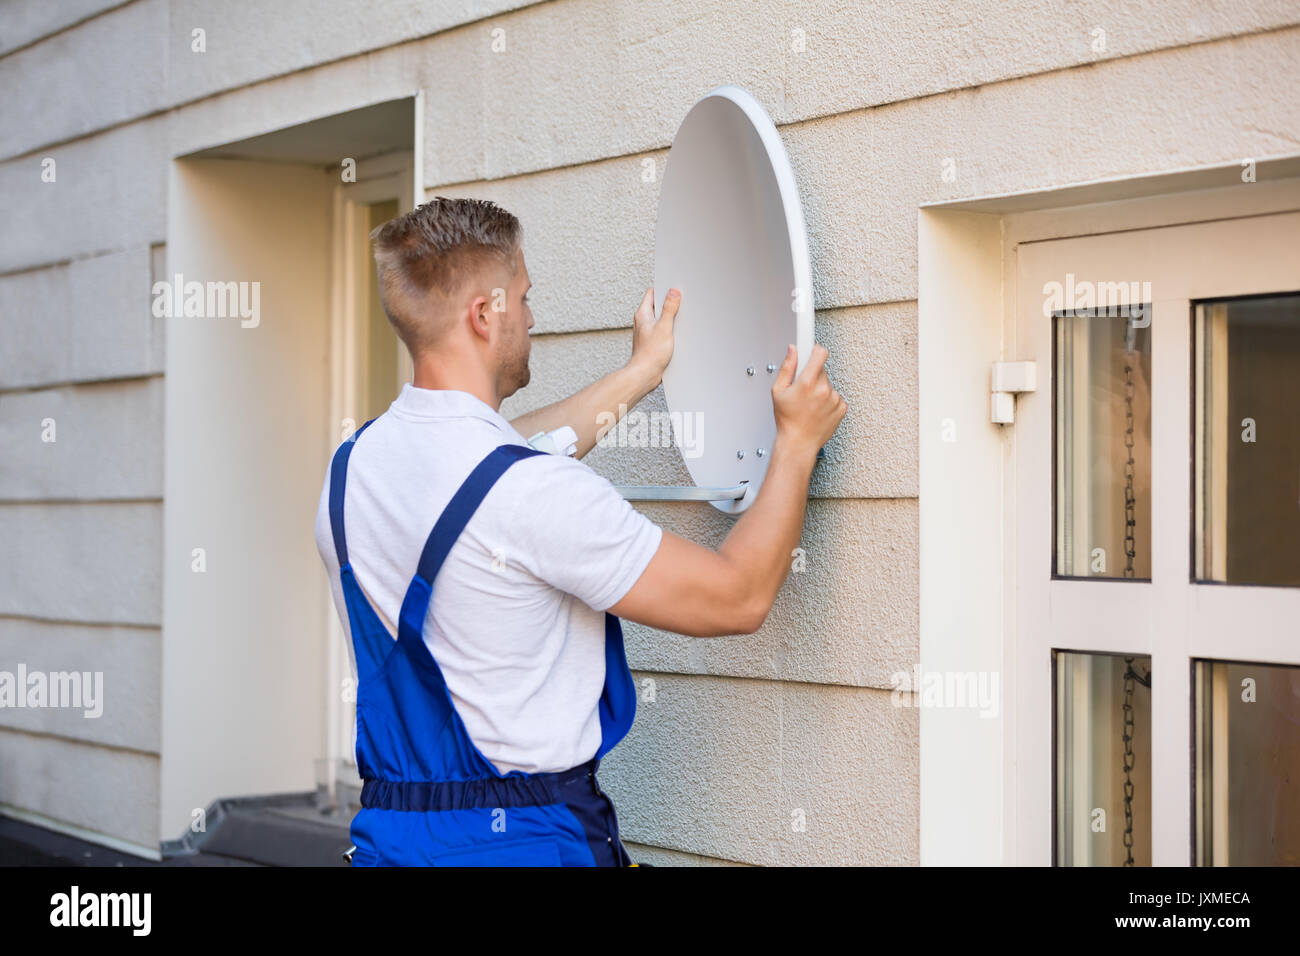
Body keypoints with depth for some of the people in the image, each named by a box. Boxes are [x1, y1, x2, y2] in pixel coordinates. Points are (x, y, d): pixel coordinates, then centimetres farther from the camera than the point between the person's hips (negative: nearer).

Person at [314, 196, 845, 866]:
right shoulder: (534, 493, -21)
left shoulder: (351, 466, 2)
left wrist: (642, 371, 33)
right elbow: (739, 598, -15)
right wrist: (798, 439, -1)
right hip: (525, 842, -8)